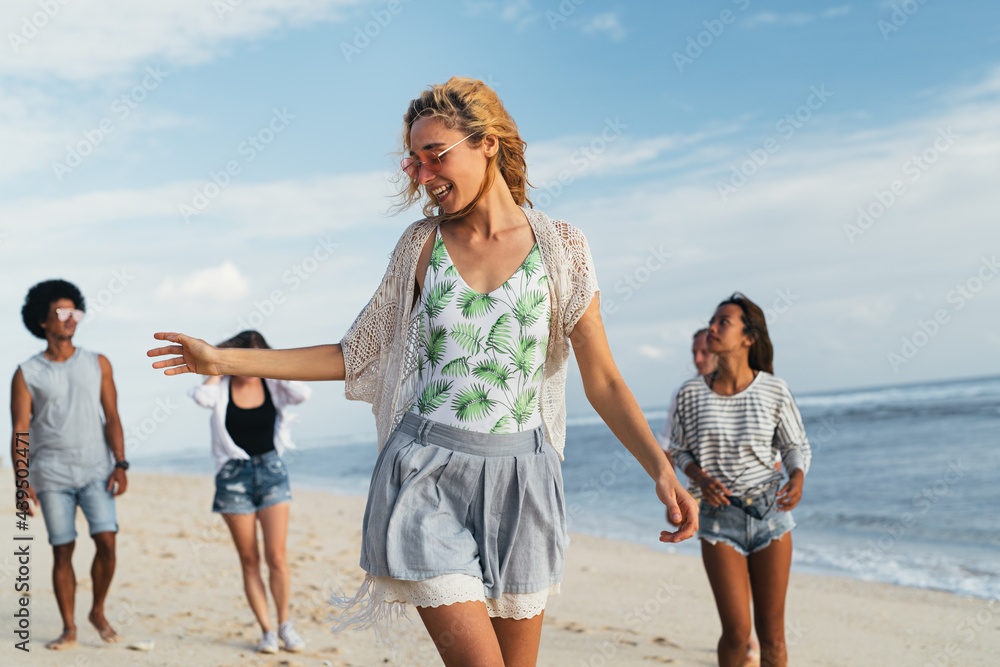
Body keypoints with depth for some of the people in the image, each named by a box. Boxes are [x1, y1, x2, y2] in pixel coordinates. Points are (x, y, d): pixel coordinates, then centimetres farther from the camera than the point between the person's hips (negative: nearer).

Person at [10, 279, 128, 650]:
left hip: (96, 470, 1)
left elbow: (112, 417, 5)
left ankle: (98, 612, 13)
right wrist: (21, 482, -8)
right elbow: (20, 431, 1)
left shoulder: (98, 364, 8)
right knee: (62, 550, 1)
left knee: (106, 541, -10)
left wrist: (120, 465, -5)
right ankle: (69, 629, 13)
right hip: (51, 475, -1)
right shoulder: (26, 374, 4)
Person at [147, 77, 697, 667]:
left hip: (519, 481, 1)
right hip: (429, 477, 0)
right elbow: (356, 356, 10)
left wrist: (662, 469, -14)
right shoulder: (422, 244, 5)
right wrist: (226, 361, 7)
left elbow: (603, 380, 0)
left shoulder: (561, 247, 1)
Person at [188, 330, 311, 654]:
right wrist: (217, 368, -11)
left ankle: (284, 624, 11)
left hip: (271, 471, 0)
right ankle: (267, 631, 10)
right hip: (234, 475, 0)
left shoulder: (271, 384, 0)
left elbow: (303, 393, -18)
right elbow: (202, 397, -25)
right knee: (249, 561, 2)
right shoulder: (222, 387, -2)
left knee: (277, 557, -5)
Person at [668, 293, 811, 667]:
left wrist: (797, 480, -15)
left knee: (771, 634, 4)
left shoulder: (773, 391, -5)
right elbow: (681, 451, 7)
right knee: (736, 632, -6)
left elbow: (796, 447, 6)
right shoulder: (691, 394, -4)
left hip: (769, 513, 1)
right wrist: (700, 479, -13)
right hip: (719, 517, 0)